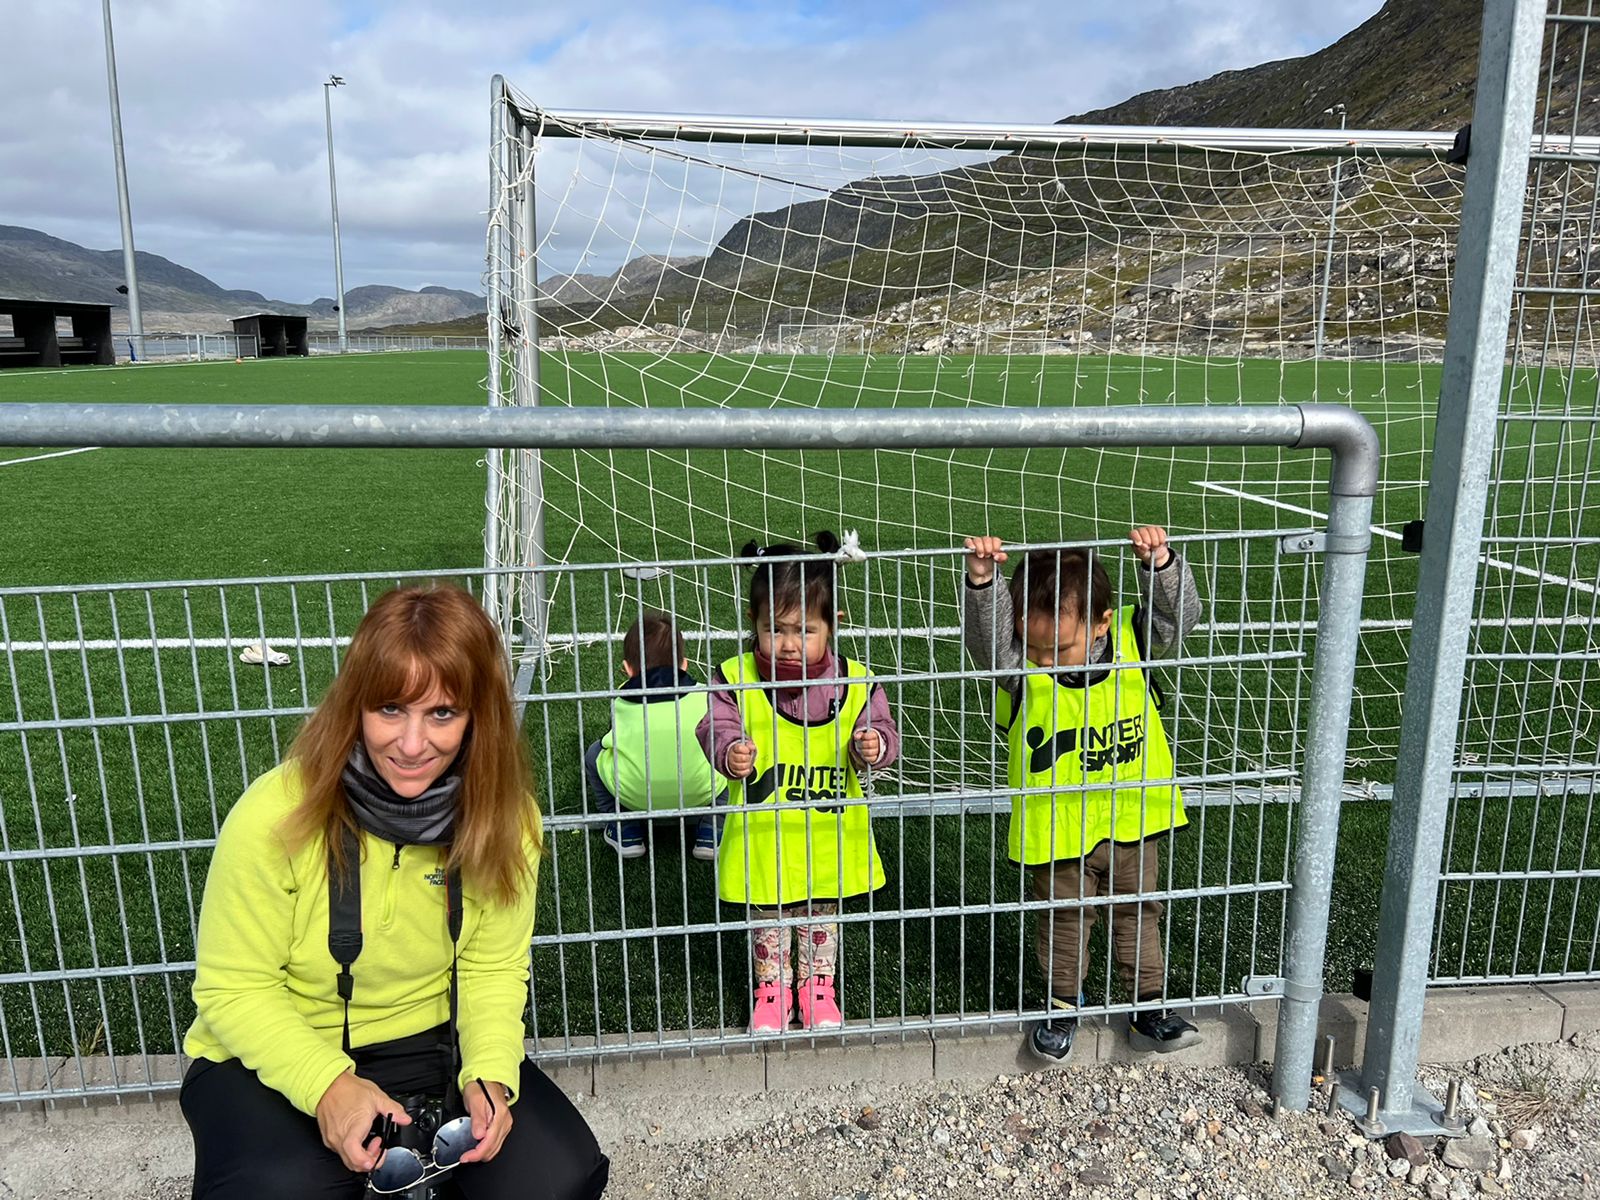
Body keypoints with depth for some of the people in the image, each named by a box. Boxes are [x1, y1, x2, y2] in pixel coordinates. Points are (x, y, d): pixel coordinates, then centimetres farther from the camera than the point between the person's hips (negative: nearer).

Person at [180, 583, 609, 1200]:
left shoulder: (504, 819, -14)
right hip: (277, 1055, -2)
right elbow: (234, 989, -15)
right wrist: (327, 1085, -29)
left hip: (432, 1041, 3)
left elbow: (494, 967, -3)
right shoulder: (275, 818, -25)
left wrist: (490, 1073, -21)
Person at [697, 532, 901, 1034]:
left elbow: (881, 731, -5)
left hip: (828, 836, 1)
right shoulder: (736, 679, -15)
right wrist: (729, 753, -33)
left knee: (822, 914, 22)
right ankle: (774, 986, 42)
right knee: (766, 916, 20)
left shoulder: (853, 682, -12)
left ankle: (817, 984, 45)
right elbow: (716, 729, -11)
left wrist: (873, 746, -27)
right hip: (761, 836, -1)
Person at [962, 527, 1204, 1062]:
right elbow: (985, 634, -36)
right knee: (1064, 919, 17)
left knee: (1138, 914, 20)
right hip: (1057, 831, -2)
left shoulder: (1133, 643, -12)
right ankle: (1063, 1006, 37)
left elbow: (1179, 614, -17)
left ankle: (1149, 1007, 37)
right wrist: (980, 579, -51)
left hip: (1132, 821, 2)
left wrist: (1160, 562, -33)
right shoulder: (1020, 667, -20)